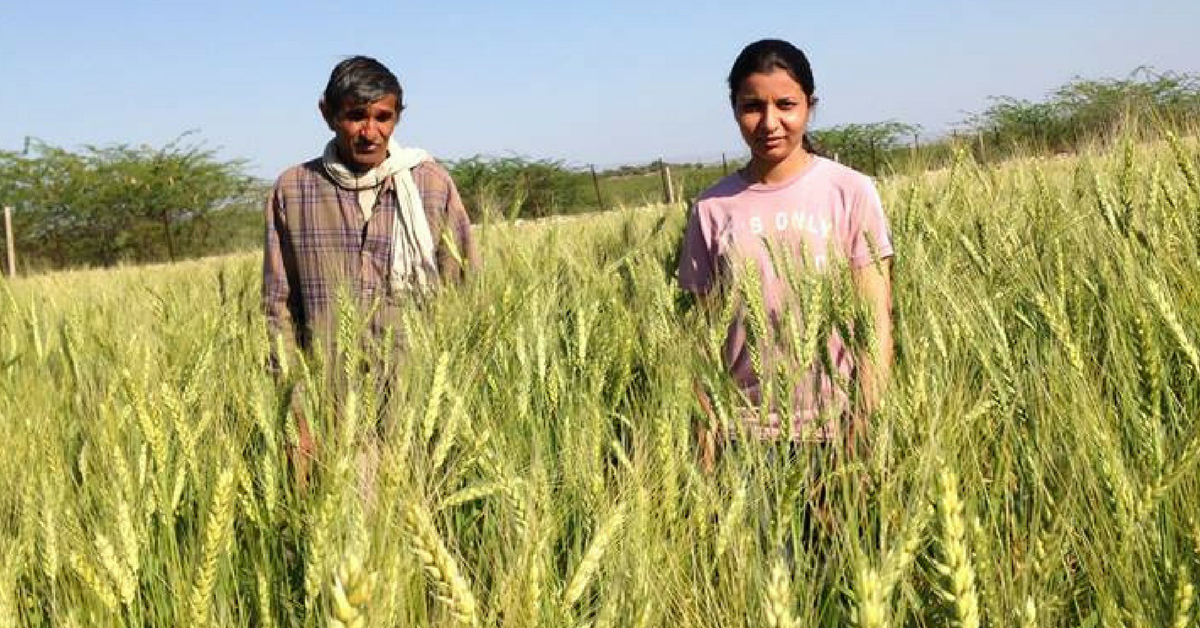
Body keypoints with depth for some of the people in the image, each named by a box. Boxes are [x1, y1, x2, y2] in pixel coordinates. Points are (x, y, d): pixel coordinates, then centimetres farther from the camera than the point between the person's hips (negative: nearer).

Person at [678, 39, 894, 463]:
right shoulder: (712, 209, 1)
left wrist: (867, 426, -11)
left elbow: (876, 322, -4)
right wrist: (706, 435, 0)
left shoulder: (851, 192, -4)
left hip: (836, 428, -1)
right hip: (748, 435, 2)